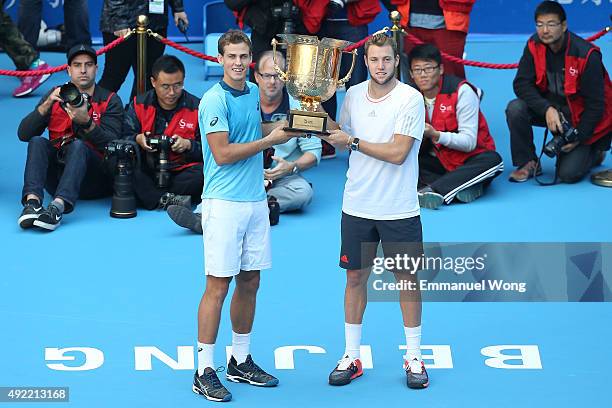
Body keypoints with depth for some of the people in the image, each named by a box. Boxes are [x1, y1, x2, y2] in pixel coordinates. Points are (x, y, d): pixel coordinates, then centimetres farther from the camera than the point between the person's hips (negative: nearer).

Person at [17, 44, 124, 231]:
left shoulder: (110, 101, 6)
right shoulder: (55, 96, 13)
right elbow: (24, 134, 1)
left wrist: (86, 122, -25)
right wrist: (46, 105, -12)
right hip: (56, 174, 3)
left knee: (78, 145, -31)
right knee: (37, 142, -22)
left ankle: (58, 207, -55)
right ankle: (32, 201, -45)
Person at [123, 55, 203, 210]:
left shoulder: (196, 108, 3)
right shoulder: (139, 105, 6)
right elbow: (123, 139, 1)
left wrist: (188, 145, -19)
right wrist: (137, 139, -21)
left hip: (182, 172, -1)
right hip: (146, 173, 1)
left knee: (203, 173, -33)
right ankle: (168, 200, -39)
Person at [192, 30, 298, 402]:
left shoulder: (253, 93, 11)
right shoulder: (214, 100, -13)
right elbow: (222, 153, -17)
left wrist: (279, 126, 9)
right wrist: (270, 140, -11)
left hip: (256, 201, 8)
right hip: (224, 203, -8)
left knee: (250, 282, 12)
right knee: (218, 285, -6)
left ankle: (241, 361, 23)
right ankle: (205, 371, -2)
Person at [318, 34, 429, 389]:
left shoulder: (411, 99, -12)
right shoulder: (354, 95, 4)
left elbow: (398, 153, -19)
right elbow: (343, 139, 16)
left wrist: (354, 142, -16)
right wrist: (329, 134, -4)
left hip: (399, 210, -4)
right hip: (358, 206, 4)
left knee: (407, 278, 5)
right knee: (356, 277, 8)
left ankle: (414, 358, 17)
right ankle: (351, 357, 18)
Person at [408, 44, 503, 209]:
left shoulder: (461, 91, -16)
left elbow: (469, 142, -21)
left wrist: (436, 135, -36)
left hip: (469, 161, -4)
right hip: (438, 161, 4)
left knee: (492, 160, -35)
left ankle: (433, 190, -47)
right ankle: (463, 188, -33)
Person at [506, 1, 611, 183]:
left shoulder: (587, 55, -25)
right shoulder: (534, 45, -12)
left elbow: (595, 103, -19)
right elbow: (522, 84, -15)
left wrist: (579, 138, -20)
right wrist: (547, 109, -30)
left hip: (582, 117, -4)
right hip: (549, 105, 4)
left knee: (569, 174, -16)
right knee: (515, 109, -25)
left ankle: (594, 152, 18)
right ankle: (528, 163, -5)